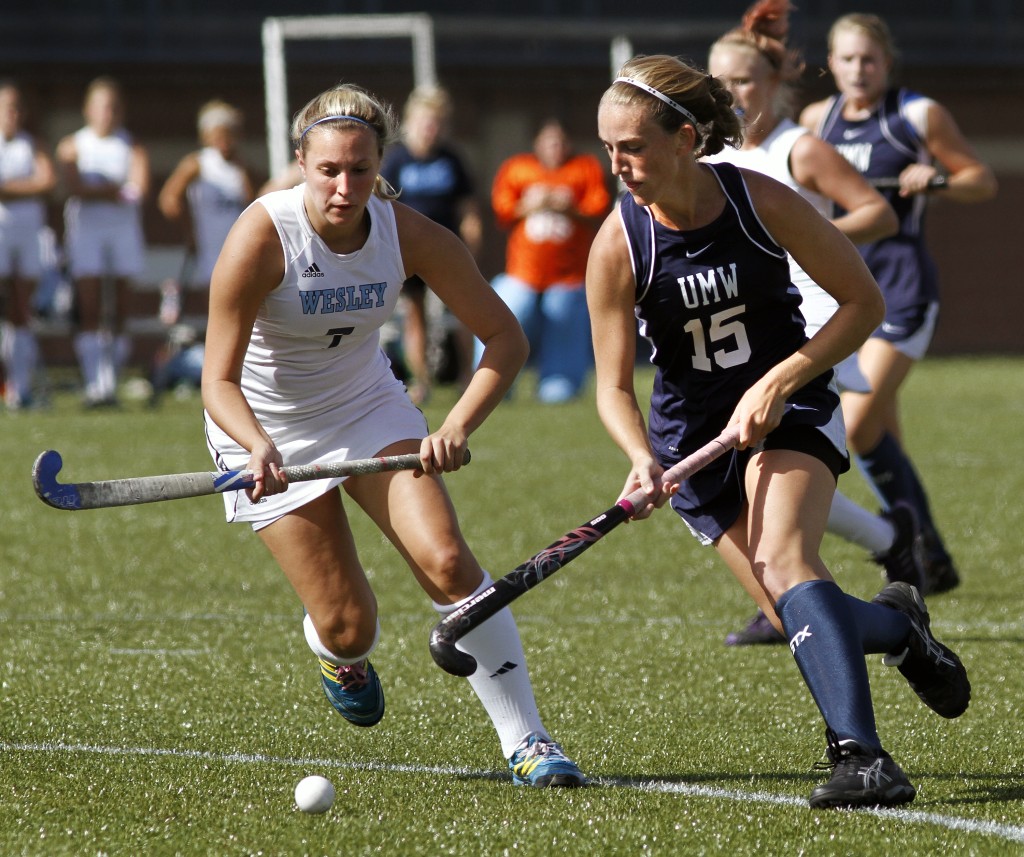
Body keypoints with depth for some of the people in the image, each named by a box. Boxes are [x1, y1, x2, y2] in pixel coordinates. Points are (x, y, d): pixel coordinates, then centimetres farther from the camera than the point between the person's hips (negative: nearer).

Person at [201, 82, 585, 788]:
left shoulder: (410, 235, -18)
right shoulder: (261, 237, -26)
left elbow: (505, 339, -11)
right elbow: (219, 381, -24)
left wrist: (458, 428, -27)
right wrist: (258, 448, -43)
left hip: (369, 406, 2)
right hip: (270, 429, -2)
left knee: (446, 560, -19)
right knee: (348, 628, -7)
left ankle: (527, 743, -12)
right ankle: (339, 652, 33)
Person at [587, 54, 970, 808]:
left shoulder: (765, 203, -17)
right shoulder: (618, 246, -14)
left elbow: (863, 302, -8)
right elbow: (614, 386, -9)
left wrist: (778, 382, -18)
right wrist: (643, 461, -29)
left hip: (792, 410, -2)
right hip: (695, 436, 2)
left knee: (783, 556, -30)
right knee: (803, 621, -6)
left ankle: (860, 754, -37)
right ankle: (899, 625, 30)